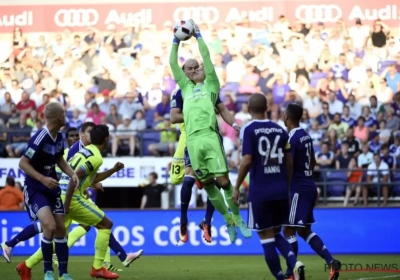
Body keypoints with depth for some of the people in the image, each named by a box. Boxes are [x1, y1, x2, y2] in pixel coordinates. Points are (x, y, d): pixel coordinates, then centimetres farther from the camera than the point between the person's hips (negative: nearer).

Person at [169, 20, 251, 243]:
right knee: (207, 183, 5)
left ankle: (239, 219, 3)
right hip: (192, 139, 4)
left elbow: (206, 56, 9)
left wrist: (198, 35, 15)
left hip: (209, 136, -4)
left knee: (223, 180, -9)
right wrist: (177, 41, 22)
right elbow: (173, 64, 24)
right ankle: (228, 221, 16)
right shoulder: (186, 87, 25)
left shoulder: (211, 84, 15)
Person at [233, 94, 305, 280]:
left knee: (266, 238, 3)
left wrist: (237, 188, -7)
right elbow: (289, 162, 10)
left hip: (260, 192, -5)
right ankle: (295, 263, -8)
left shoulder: (248, 130, -7)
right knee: (276, 235, 18)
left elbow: (247, 161, -15)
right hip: (280, 191, 5)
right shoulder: (280, 130, 8)